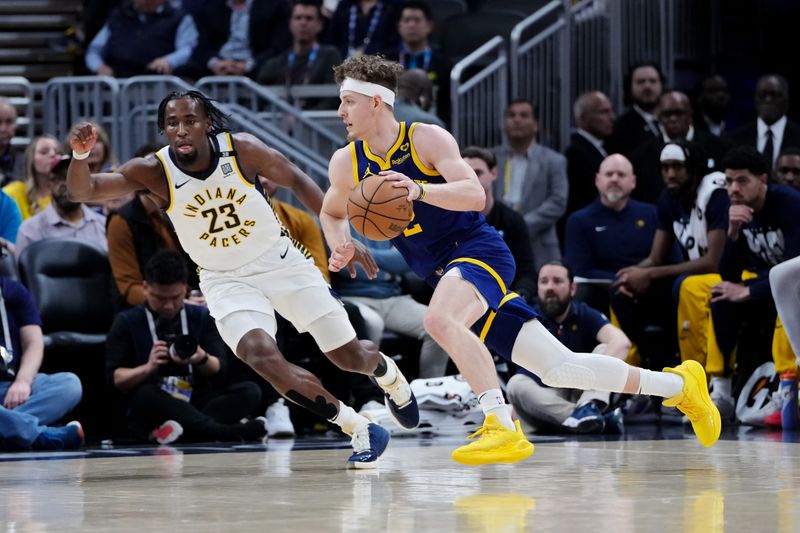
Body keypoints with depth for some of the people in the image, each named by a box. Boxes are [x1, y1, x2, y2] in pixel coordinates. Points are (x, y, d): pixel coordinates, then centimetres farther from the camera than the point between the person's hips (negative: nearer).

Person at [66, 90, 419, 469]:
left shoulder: (242, 150, -19)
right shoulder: (154, 172, -19)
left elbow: (296, 180, -3)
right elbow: (83, 190, -28)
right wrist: (80, 154, -50)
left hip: (281, 262, 0)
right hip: (227, 280, 0)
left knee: (350, 356, 4)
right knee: (262, 356, -28)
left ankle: (387, 372, 45)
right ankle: (361, 431, -11)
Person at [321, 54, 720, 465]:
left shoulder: (427, 139, -11)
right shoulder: (346, 163, 5)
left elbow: (475, 196, -21)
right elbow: (332, 212, 23)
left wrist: (419, 190, -36)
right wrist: (341, 247, 2)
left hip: (480, 250, -6)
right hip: (443, 272, 6)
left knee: (440, 320, -38)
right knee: (557, 368, 5)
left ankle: (502, 427, -38)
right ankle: (678, 384, 17)